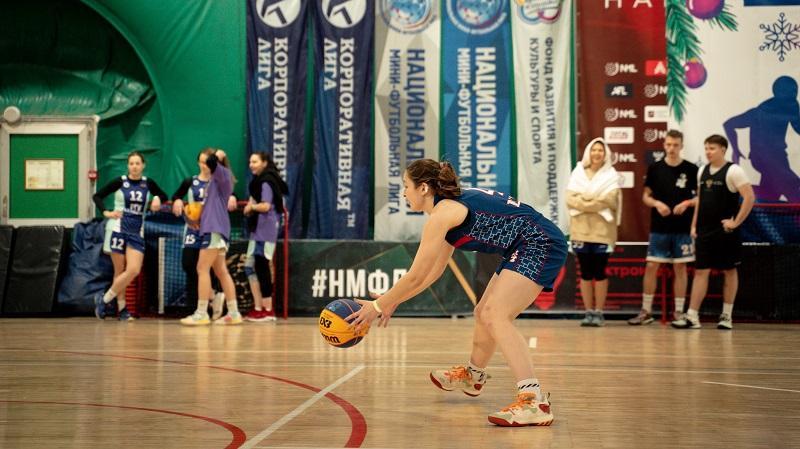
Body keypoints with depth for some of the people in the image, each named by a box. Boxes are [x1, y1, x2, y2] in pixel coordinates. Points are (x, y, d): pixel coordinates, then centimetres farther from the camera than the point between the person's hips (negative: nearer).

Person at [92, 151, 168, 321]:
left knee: (134, 270, -10)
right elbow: (97, 196, 1)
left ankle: (104, 299, 4)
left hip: (137, 232, 3)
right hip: (118, 229, -3)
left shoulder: (148, 183, 4)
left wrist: (157, 199, -3)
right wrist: (106, 212, -12)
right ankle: (122, 308, 12)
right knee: (120, 271, 0)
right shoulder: (120, 182, -3)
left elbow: (164, 196, 19)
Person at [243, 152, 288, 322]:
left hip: (265, 230, -10)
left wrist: (251, 207, -4)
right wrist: (251, 207, 4)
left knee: (262, 267, -8)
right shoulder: (259, 181, 19)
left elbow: (265, 206, -20)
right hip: (258, 230, 10)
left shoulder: (265, 182, -11)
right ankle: (258, 308, 14)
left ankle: (268, 310, -5)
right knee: (250, 266, 11)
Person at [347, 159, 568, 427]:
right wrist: (393, 302, 25)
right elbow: (434, 271, 23)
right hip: (524, 250, 11)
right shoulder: (454, 205, 16)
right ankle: (472, 376, 49)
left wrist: (378, 306, -1)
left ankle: (535, 402, -33)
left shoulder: (441, 214, -14)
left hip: (540, 245, -11)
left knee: (496, 317, -22)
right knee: (483, 313, 21)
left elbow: (416, 277, -12)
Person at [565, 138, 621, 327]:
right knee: (585, 272, 5)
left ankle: (598, 312, 6)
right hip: (581, 230, 2)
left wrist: (584, 202, -12)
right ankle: (588, 312, 11)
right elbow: (571, 199, -4)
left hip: (602, 231, -2)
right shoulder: (577, 173, 8)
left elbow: (609, 200, -13)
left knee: (599, 272, 0)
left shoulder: (611, 175, 1)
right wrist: (596, 203, -15)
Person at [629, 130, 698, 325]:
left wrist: (688, 203, -14)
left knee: (680, 267, 5)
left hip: (683, 228, -1)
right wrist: (656, 203, -11)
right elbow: (646, 196, 8)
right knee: (651, 266, 0)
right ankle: (646, 311, 8)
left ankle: (679, 312, 12)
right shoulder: (655, 168, 3)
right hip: (659, 227, 1)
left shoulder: (691, 169, 0)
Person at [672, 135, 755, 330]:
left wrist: (736, 222, -15)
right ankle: (692, 316, 0)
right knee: (701, 271, 2)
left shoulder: (733, 171, -9)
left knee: (729, 271, 5)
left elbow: (749, 197, -15)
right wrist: (694, 225, 12)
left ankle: (727, 316, 13)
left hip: (725, 231, -6)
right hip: (704, 231, 6)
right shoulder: (703, 171, 11)